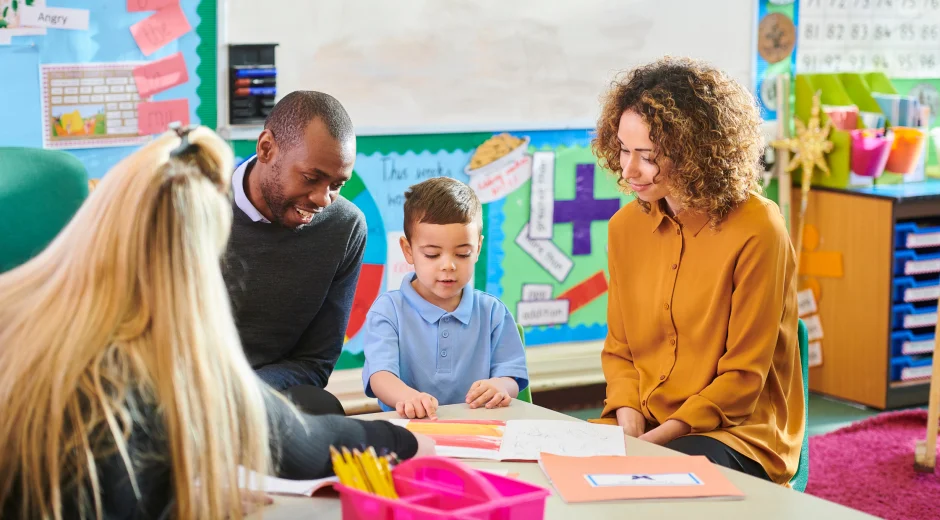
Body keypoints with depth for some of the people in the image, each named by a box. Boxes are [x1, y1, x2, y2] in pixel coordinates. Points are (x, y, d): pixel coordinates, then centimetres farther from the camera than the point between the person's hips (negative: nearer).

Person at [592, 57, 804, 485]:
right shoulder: (627, 225, 5)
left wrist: (663, 434, -19)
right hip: (643, 429, 6)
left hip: (740, 436, -6)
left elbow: (744, 374, -11)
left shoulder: (756, 231, -14)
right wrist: (628, 414, -7)